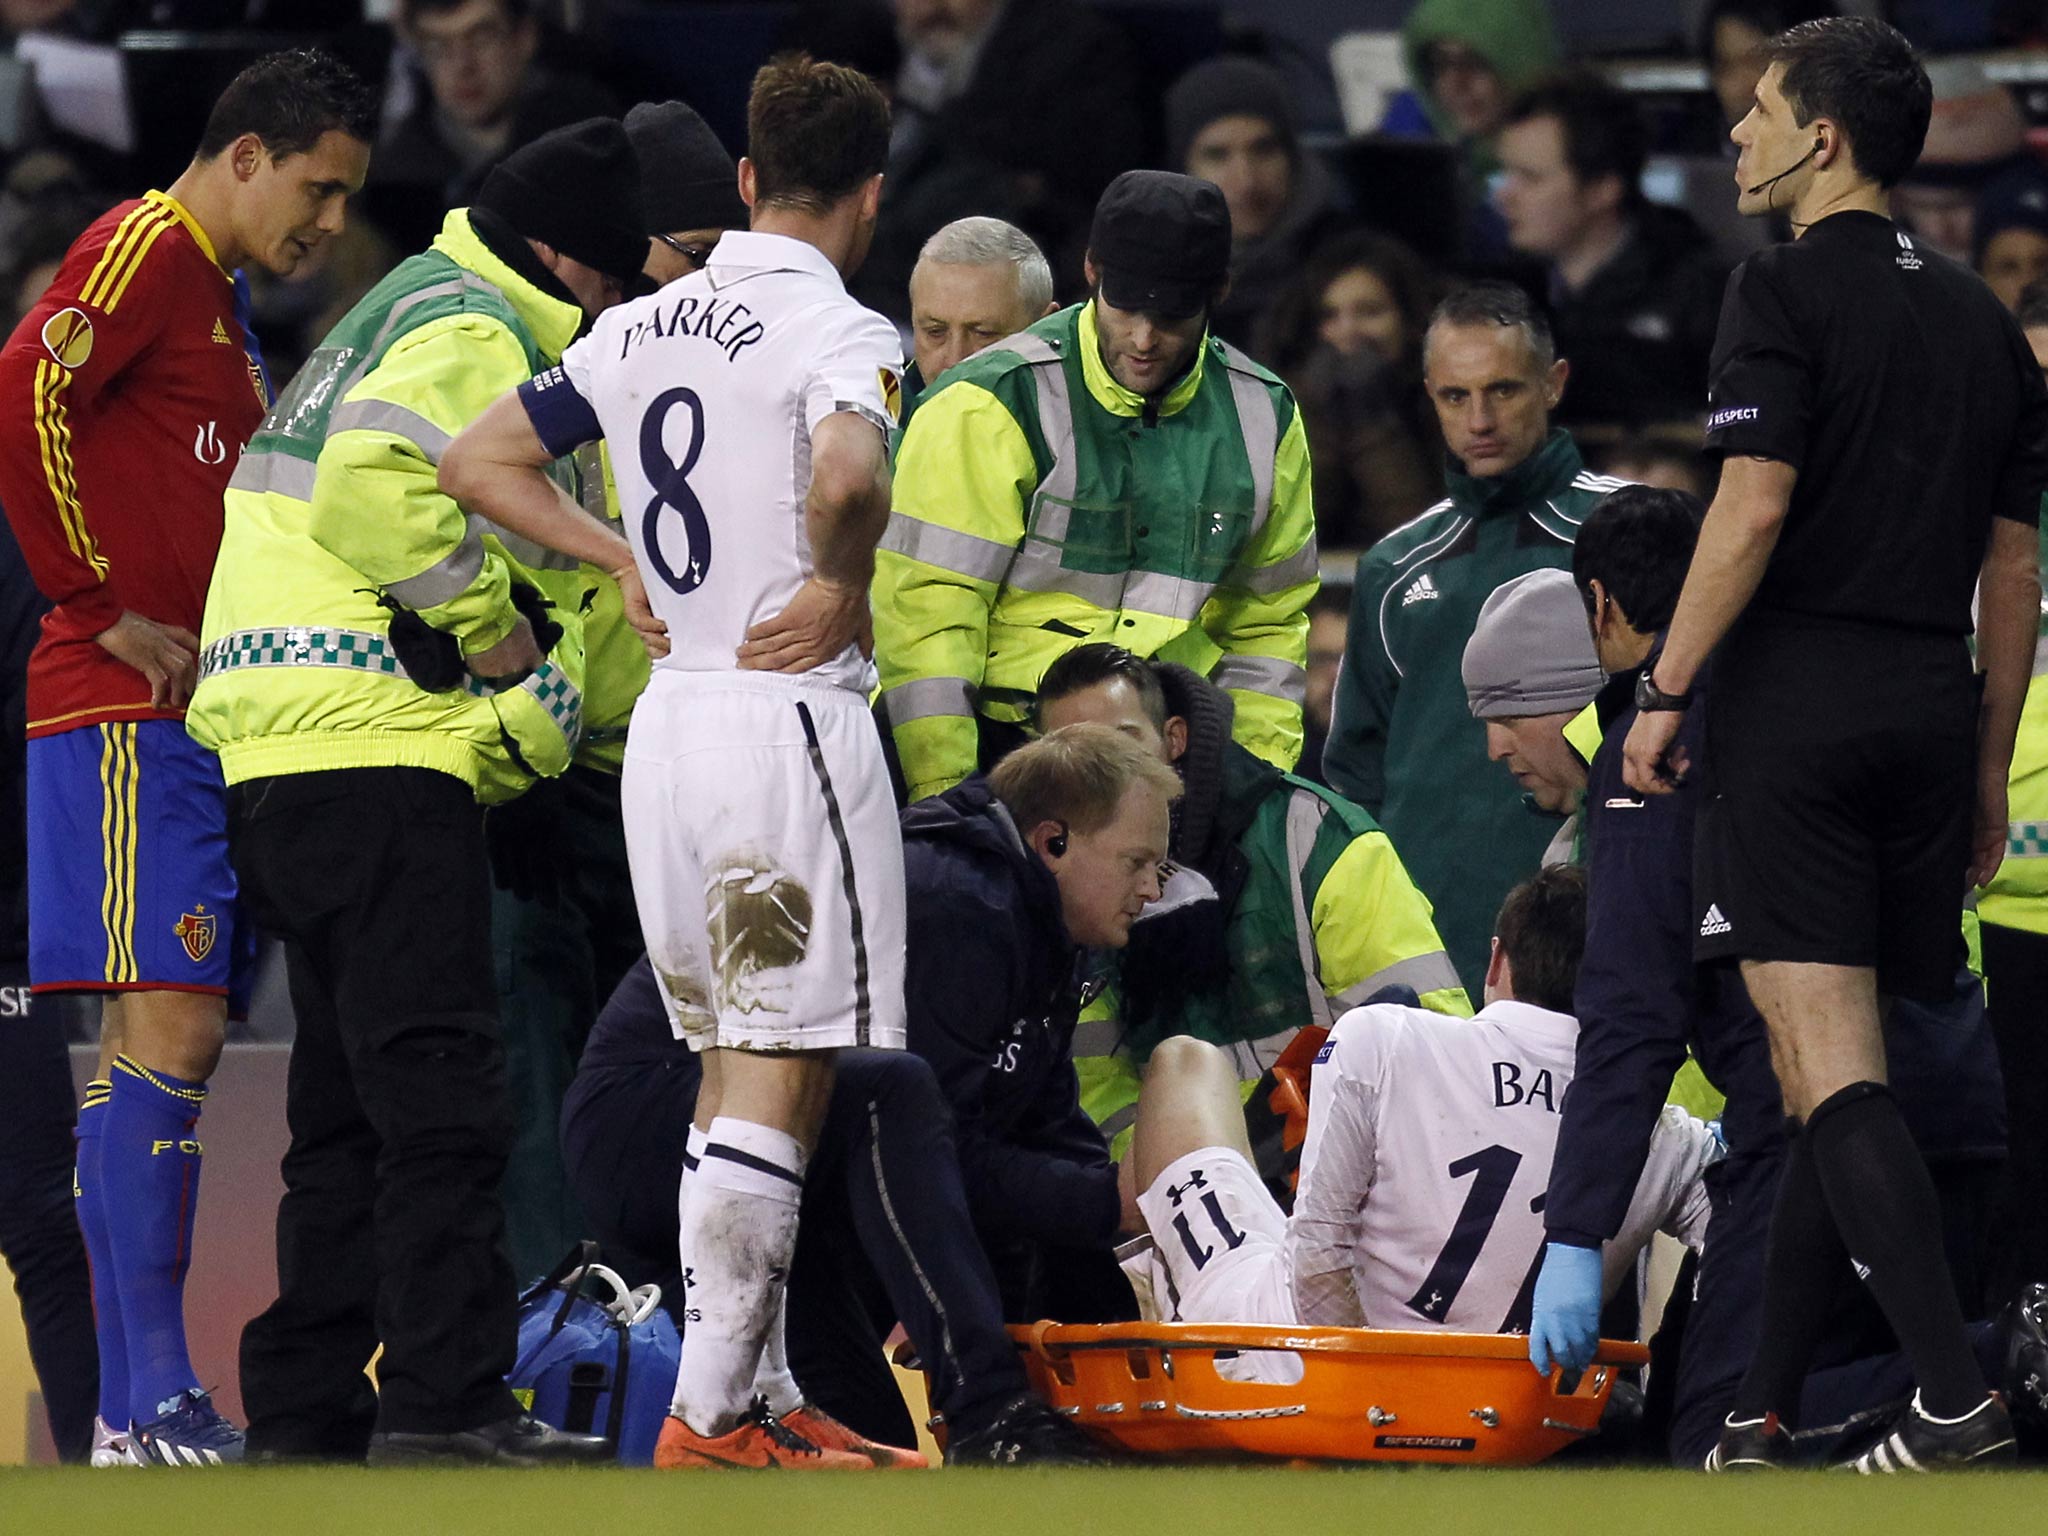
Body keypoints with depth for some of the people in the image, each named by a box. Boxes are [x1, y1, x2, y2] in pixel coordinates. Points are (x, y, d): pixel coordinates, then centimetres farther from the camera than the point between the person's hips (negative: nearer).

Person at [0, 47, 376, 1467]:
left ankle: (139, 1398, 7)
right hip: (127, 712, -10)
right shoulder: (145, 253, -7)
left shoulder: (218, 297, 23)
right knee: (166, 1029, -14)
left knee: (176, 1042, 7)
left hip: (195, 717, 10)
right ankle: (148, 1398, -16)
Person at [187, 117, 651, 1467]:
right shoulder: (475, 332, -8)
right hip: (374, 749, -10)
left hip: (284, 757, 10)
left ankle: (306, 1408, 16)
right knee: (439, 1088, -12)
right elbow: (376, 489, -25)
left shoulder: (414, 311, 26)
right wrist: (490, 624, -13)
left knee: (353, 1098, 14)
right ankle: (444, 1404, -17)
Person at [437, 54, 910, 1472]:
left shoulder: (642, 330, 12)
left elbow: (477, 463, 18)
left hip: (669, 713, 8)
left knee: (735, 1071, 15)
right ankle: (711, 1413, -8)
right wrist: (842, 586, -13)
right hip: (789, 711, -8)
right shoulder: (840, 332, -11)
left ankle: (762, 1392, 18)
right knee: (784, 1076, -5)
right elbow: (847, 476, -32)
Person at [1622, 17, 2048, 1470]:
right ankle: (1762, 1414, 15)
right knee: (1830, 1076, 12)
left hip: (1799, 696, -7)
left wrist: (1666, 691, -11)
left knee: (1831, 1072, -10)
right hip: (1930, 705, 7)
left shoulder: (1788, 287, -5)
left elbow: (1754, 508, -16)